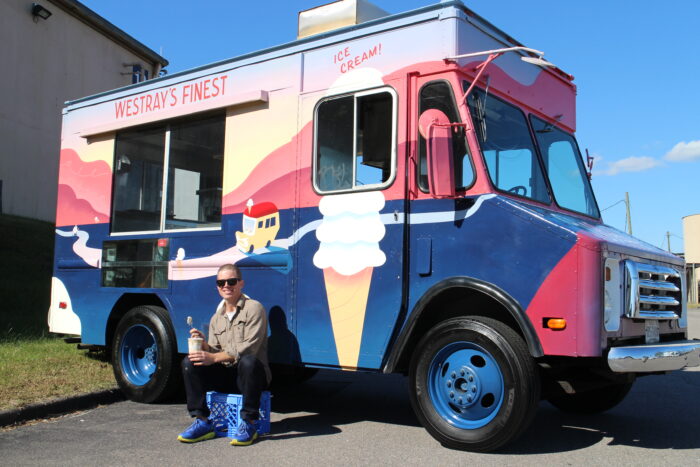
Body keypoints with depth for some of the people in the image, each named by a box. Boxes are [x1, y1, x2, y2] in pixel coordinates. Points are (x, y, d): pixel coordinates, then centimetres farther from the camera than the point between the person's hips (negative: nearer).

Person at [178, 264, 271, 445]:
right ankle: (202, 422, -11)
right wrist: (204, 344, -11)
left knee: (248, 361, -39)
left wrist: (213, 357, -21)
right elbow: (215, 352, 12)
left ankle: (248, 424, -24)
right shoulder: (217, 318, 16)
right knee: (189, 363, -14)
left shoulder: (253, 308, -4)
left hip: (249, 375, -5)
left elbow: (248, 348, -16)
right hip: (226, 375, 6)